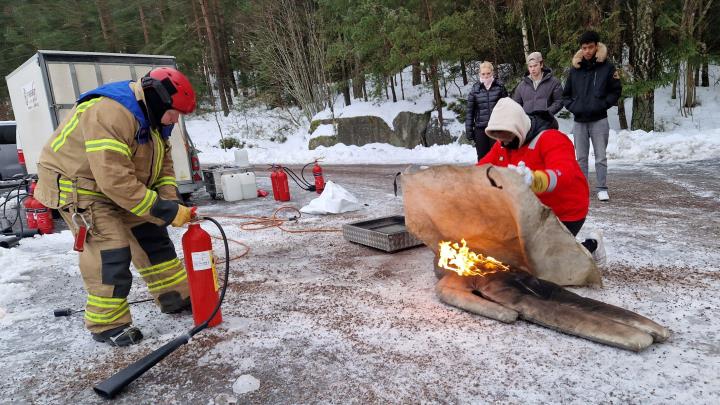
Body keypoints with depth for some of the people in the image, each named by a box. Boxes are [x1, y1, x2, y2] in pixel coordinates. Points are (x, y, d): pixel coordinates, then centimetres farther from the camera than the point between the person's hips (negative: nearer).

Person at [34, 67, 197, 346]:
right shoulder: (110, 114, -33)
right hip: (77, 185, -9)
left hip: (123, 187, 9)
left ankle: (177, 296, 21)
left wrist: (170, 202, -13)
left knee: (152, 237, 9)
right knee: (111, 251, -14)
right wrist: (164, 211, -33)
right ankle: (106, 324, 2)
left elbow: (163, 164, 3)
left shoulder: (152, 117, -1)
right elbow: (116, 179, -37)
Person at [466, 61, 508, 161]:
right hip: (480, 129, 1)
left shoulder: (500, 86, 2)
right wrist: (469, 130, 1)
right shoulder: (475, 89, 2)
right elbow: (469, 111, 4)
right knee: (482, 157, 7)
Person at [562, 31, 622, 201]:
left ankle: (602, 188, 7)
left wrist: (603, 104, -11)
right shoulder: (575, 69, 7)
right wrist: (572, 106, -2)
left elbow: (616, 91, 2)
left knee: (600, 156, 1)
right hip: (579, 121, 3)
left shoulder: (607, 67, -1)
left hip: (599, 120, -3)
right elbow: (566, 94, 14)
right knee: (581, 157, 9)